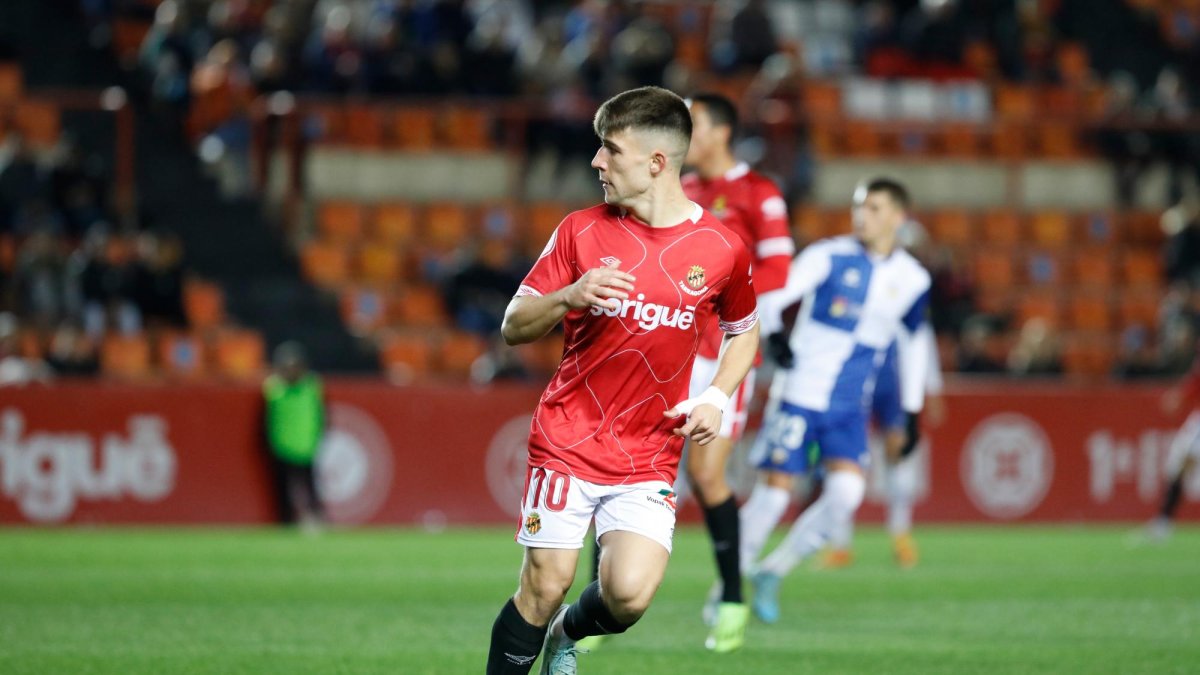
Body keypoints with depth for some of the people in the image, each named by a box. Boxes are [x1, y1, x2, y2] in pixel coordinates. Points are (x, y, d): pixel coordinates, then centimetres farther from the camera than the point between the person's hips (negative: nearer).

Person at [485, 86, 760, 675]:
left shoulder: (721, 249, -2)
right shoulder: (581, 231, -1)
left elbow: (743, 332, 17)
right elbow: (513, 327, 2)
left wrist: (717, 396, 0)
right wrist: (569, 298, -18)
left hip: (649, 460, 0)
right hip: (566, 443, 0)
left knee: (629, 593, -14)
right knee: (545, 585, -6)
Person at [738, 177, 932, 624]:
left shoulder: (912, 281, 5)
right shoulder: (829, 256, -7)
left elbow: (913, 344, 19)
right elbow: (773, 295, -18)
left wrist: (910, 409, 19)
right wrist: (774, 334, -38)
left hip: (850, 408, 3)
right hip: (799, 395, -3)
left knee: (847, 491, -15)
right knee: (774, 490, -6)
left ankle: (772, 573, 4)